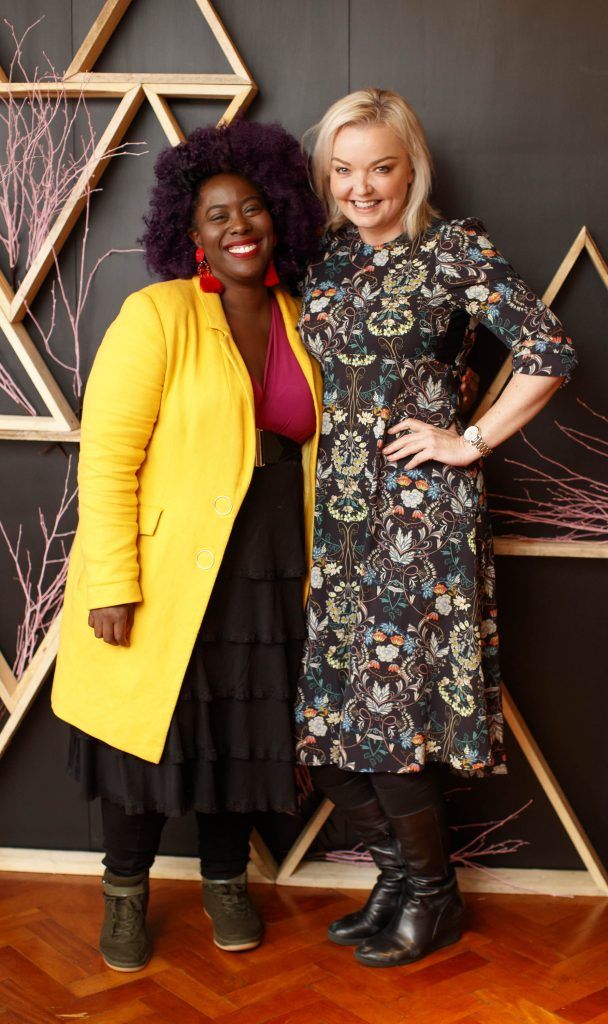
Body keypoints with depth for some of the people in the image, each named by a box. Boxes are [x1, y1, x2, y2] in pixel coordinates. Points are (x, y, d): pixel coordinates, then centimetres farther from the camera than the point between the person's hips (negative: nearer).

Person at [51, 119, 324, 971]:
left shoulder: (299, 322, 7)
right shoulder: (158, 316, -11)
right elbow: (107, 458, -15)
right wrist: (112, 585, -19)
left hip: (267, 578, 5)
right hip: (163, 576, -4)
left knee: (242, 729, 14)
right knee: (148, 730, 9)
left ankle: (226, 879, 37)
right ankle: (126, 892, 32)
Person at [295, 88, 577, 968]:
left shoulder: (455, 251, -3)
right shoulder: (325, 259, 13)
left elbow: (550, 353, -8)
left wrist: (470, 441, -8)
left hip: (420, 507, -6)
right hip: (336, 506, 6)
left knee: (389, 705, -5)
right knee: (323, 707, 6)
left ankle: (432, 897, 18)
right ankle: (399, 873, 27)